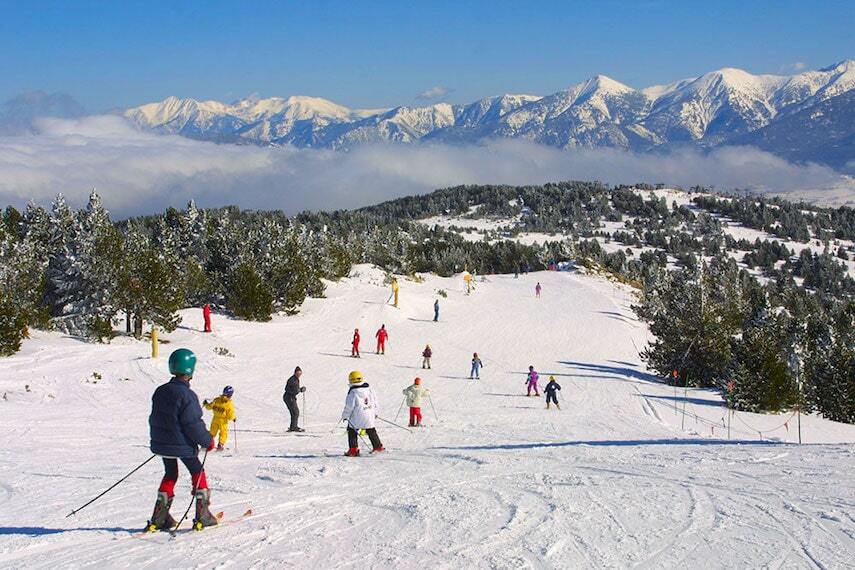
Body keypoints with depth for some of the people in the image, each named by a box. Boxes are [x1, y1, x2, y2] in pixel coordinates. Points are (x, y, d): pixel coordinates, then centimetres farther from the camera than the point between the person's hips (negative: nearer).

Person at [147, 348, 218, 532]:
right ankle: (202, 515, 6)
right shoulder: (187, 395, -20)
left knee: (170, 475, 19)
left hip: (161, 444, 7)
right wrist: (208, 441, -7)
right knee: (198, 473, 10)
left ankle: (159, 517, 14)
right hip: (183, 445, -7)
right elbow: (193, 425, -20)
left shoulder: (160, 391, 3)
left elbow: (154, 419, 11)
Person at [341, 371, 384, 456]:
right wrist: (375, 412, 24)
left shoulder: (352, 391, -14)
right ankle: (378, 446, 24)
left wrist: (345, 416, -2)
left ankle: (353, 450, 1)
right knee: (371, 430, 20)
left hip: (357, 417, -6)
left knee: (352, 430, 7)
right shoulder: (369, 388, 4)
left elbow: (349, 406, -14)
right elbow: (375, 400, 12)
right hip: (369, 415, 6)